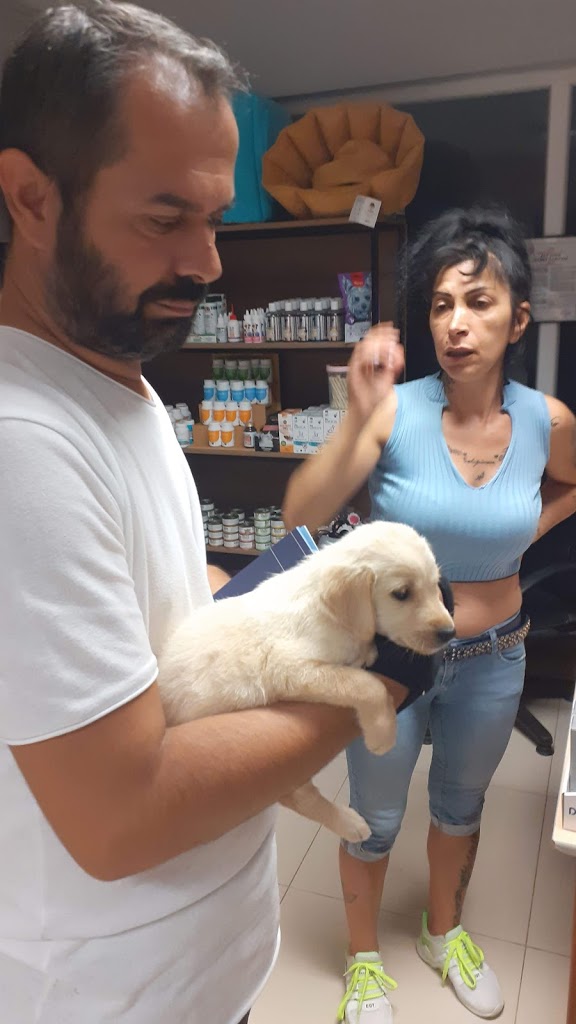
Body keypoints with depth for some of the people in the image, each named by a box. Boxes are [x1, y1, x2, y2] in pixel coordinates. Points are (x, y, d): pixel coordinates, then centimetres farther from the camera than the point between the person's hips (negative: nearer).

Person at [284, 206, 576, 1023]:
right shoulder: (396, 409, -21)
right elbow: (300, 518, -29)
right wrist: (358, 418, -41)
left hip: (492, 659, 4)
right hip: (391, 651, -3)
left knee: (461, 803, 27)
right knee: (375, 820, 17)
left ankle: (445, 932, 56)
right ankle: (365, 958, 46)